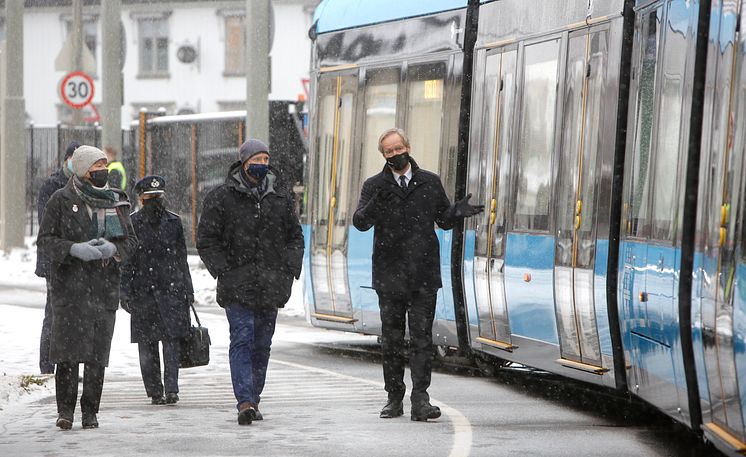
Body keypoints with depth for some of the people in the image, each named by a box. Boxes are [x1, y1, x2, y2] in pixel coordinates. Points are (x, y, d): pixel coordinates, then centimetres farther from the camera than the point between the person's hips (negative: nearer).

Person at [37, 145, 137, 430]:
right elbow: (45, 240, -2)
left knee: (98, 354, 2)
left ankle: (90, 412, 11)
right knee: (69, 352, -11)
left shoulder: (115, 201, 12)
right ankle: (65, 409, -2)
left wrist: (112, 249, -10)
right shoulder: (62, 200, 1)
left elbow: (131, 241, 13)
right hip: (70, 286, -3)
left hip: (105, 287, 3)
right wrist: (75, 249, -18)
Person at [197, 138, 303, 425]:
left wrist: (289, 270, 5)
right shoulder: (222, 198, 0)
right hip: (237, 285, -4)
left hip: (271, 287, 4)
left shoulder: (281, 198, 12)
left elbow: (295, 237, 19)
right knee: (242, 340, -14)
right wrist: (224, 272, -10)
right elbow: (206, 240, 0)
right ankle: (245, 402, -21)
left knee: (262, 345, 8)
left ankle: (253, 400, 19)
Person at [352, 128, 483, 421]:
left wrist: (458, 212, -9)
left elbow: (444, 220, 14)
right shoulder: (375, 186, 4)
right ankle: (394, 398, 15)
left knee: (422, 338, -5)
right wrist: (373, 205, -30)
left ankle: (420, 400, -8)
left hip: (424, 275, 0)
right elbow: (360, 222, -9)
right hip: (390, 275, 0)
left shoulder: (430, 182, 8)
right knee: (391, 339, 6)